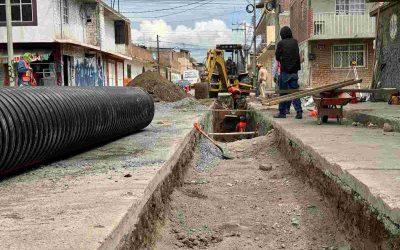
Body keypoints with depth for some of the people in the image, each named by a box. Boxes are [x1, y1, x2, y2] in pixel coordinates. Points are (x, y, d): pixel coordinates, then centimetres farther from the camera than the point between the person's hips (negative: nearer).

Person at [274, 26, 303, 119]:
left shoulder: (281, 43, -7)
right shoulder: (295, 42, 7)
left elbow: (277, 57, -1)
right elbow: (297, 55, 15)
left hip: (285, 70, -4)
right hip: (294, 71, 4)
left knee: (283, 91, 4)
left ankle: (282, 112, 6)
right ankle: (299, 111, -1)